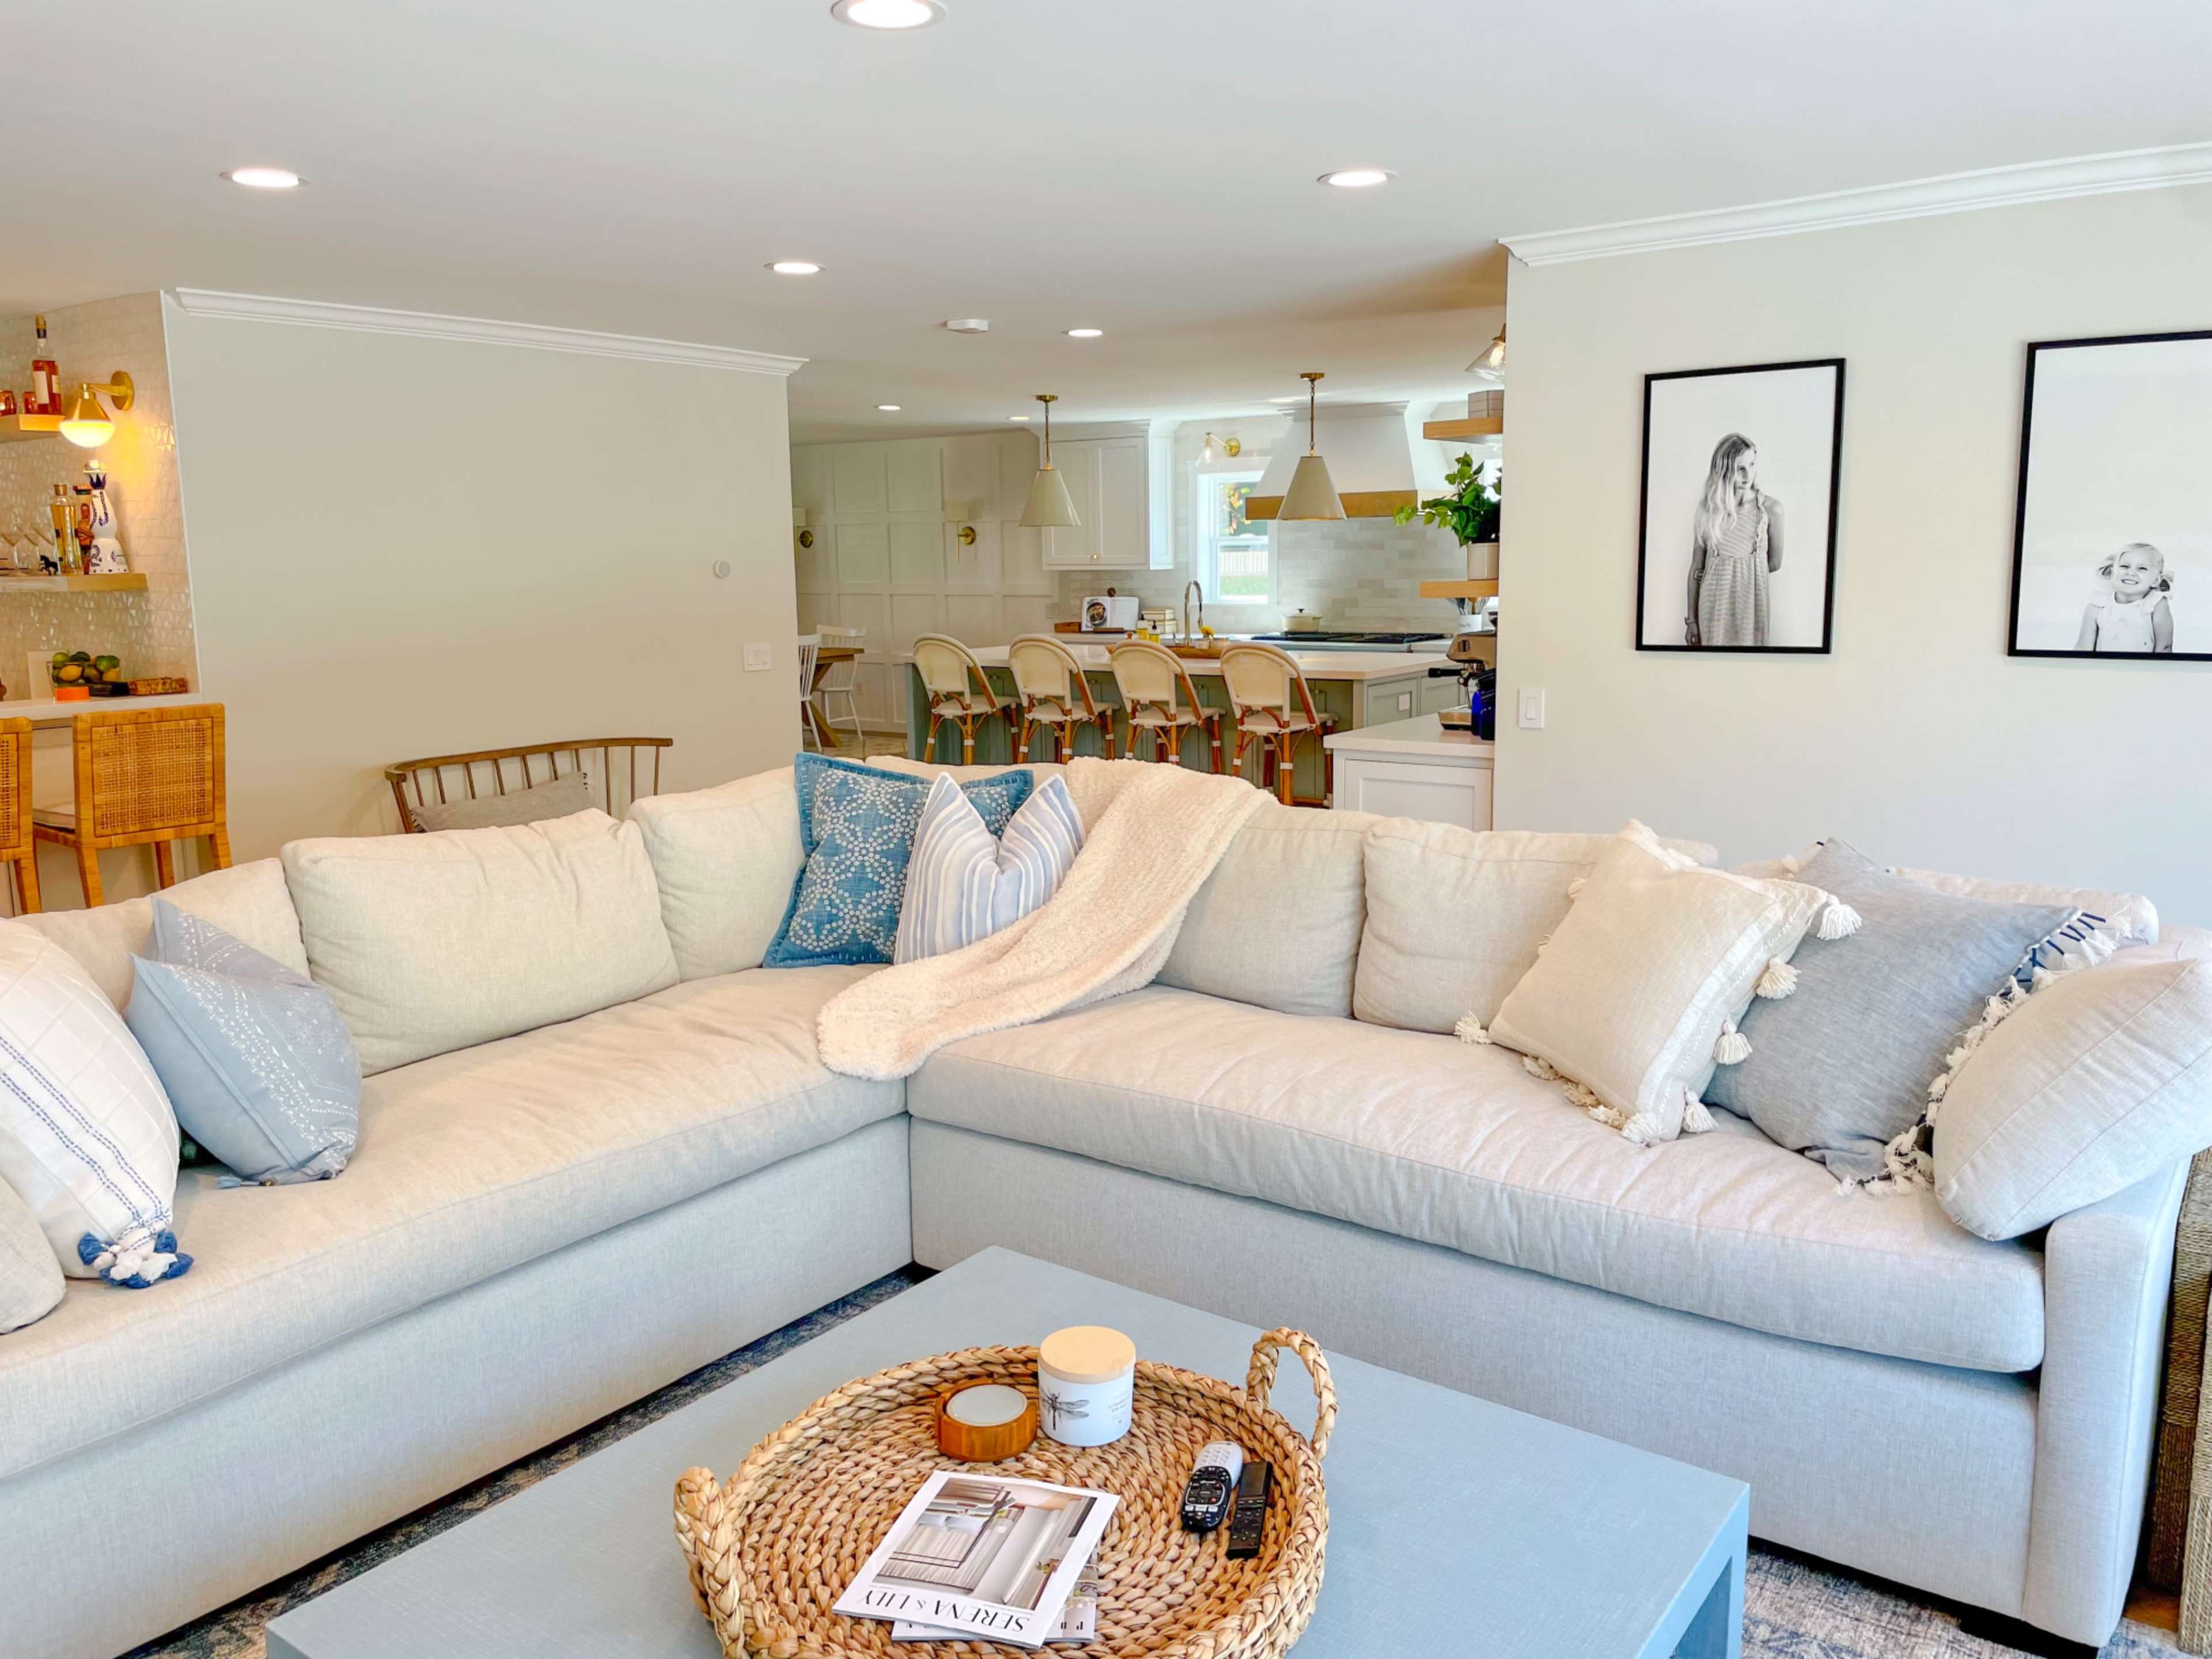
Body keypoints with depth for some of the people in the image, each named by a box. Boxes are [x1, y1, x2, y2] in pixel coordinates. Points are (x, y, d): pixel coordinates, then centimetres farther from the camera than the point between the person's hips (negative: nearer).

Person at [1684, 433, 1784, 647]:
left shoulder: (1771, 508, -5)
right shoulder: (1708, 508, -2)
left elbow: (1774, 563, 6)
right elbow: (1697, 567, 1)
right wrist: (1691, 619, -1)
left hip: (1751, 601, -1)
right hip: (1714, 603, 1)